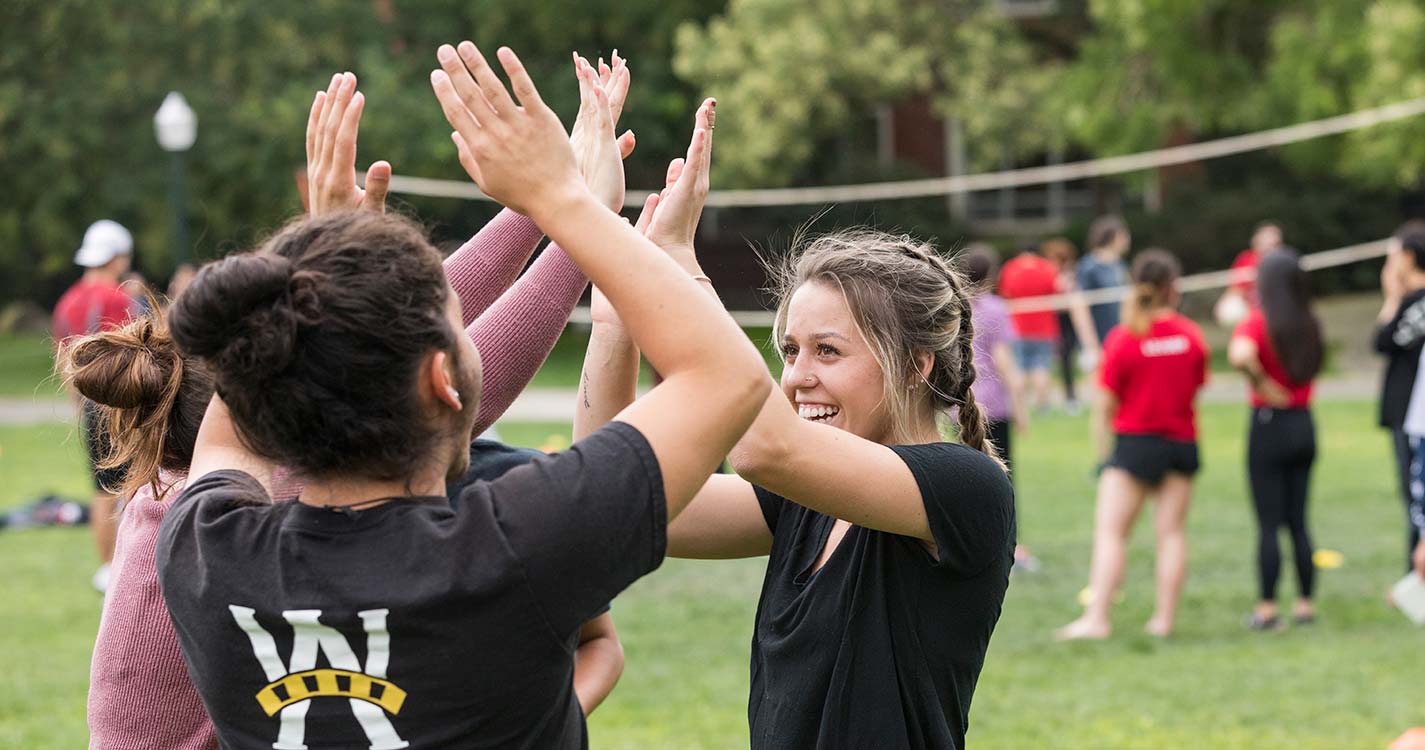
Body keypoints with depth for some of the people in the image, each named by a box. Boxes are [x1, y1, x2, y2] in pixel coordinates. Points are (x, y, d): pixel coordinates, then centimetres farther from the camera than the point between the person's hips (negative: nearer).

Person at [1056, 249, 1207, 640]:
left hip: (1135, 441, -4)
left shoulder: (1123, 337, -11)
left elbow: (1105, 402, -8)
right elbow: (1198, 384, 9)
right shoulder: (1191, 335, -1)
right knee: (1171, 531, 8)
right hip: (1182, 442, 4)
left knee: (1110, 531, -2)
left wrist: (1104, 440, 7)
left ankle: (1097, 617, -10)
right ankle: (1165, 616, 8)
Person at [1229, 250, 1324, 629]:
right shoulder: (1310, 325, 4)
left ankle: (1267, 609, 1)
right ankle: (1305, 603, 13)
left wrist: (1260, 382, -18)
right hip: (1304, 424, 5)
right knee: (1298, 522, 12)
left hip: (1269, 424, -5)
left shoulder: (1257, 322, -14)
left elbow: (1241, 354, -33)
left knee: (1268, 524, -1)